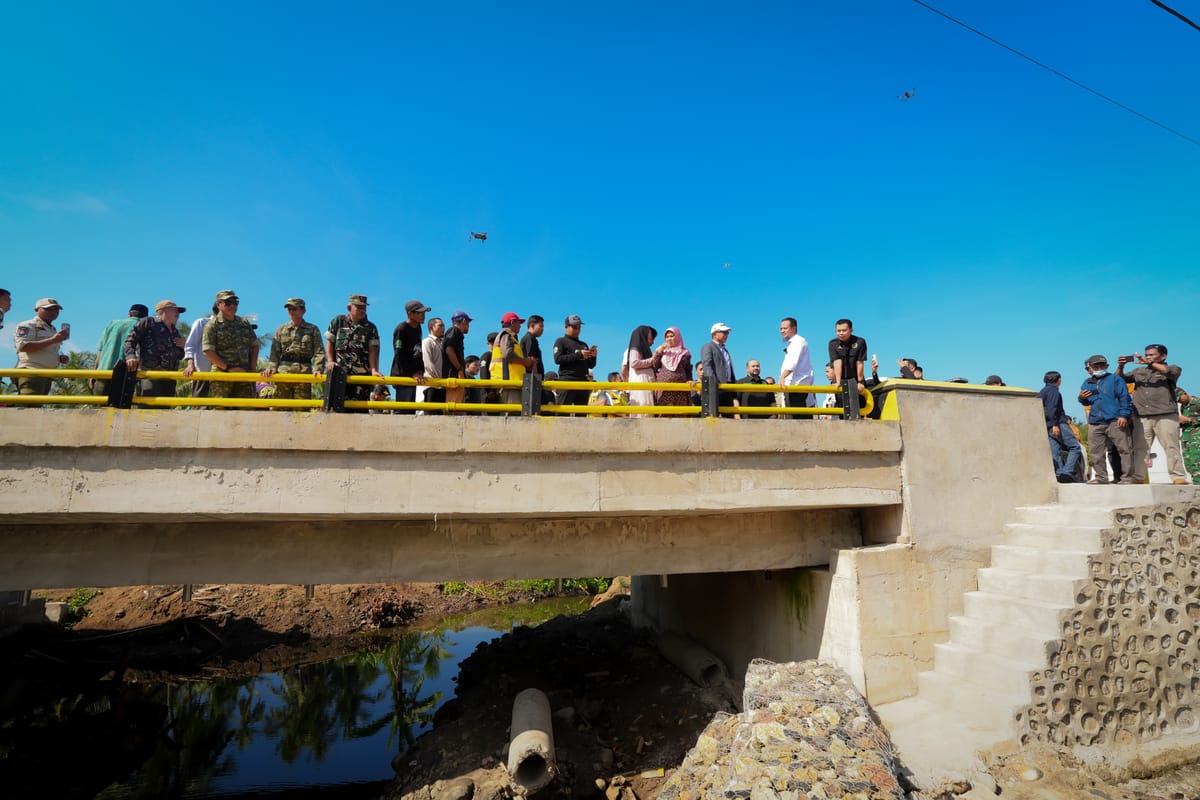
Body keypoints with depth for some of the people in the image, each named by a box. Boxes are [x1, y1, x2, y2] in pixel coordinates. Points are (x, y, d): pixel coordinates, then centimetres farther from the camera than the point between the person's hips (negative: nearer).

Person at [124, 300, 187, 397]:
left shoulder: (175, 332, 21)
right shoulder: (148, 323, 4)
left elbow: (179, 356, 27)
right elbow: (129, 340, -4)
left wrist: (181, 347, 6)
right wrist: (130, 355, -22)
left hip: (169, 377, 7)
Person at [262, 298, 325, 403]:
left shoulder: (313, 329, 11)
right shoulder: (281, 329, 17)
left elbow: (319, 352, 2)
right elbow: (275, 352, 12)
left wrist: (317, 369, -14)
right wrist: (271, 368, -4)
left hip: (304, 372, -2)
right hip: (283, 372, 2)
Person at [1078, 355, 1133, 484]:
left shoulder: (1114, 379, 7)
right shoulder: (1087, 383, 19)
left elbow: (1124, 397, -2)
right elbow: (1086, 403, 28)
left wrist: (1123, 415, -12)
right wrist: (1082, 398, 3)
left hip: (1115, 421, -4)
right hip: (1095, 424, 4)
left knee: (1125, 449, -5)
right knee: (1095, 453, 5)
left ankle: (1127, 477, 0)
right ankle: (1101, 477, 13)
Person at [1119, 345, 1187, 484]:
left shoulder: (1169, 369, 10)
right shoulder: (1139, 371, 22)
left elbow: (1174, 371, -11)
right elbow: (1120, 380, 19)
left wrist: (1149, 363, -17)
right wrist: (1120, 367, -1)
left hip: (1165, 416, -3)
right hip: (1142, 417, 4)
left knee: (1171, 447, -7)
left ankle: (1179, 478, -5)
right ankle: (1138, 478, 3)